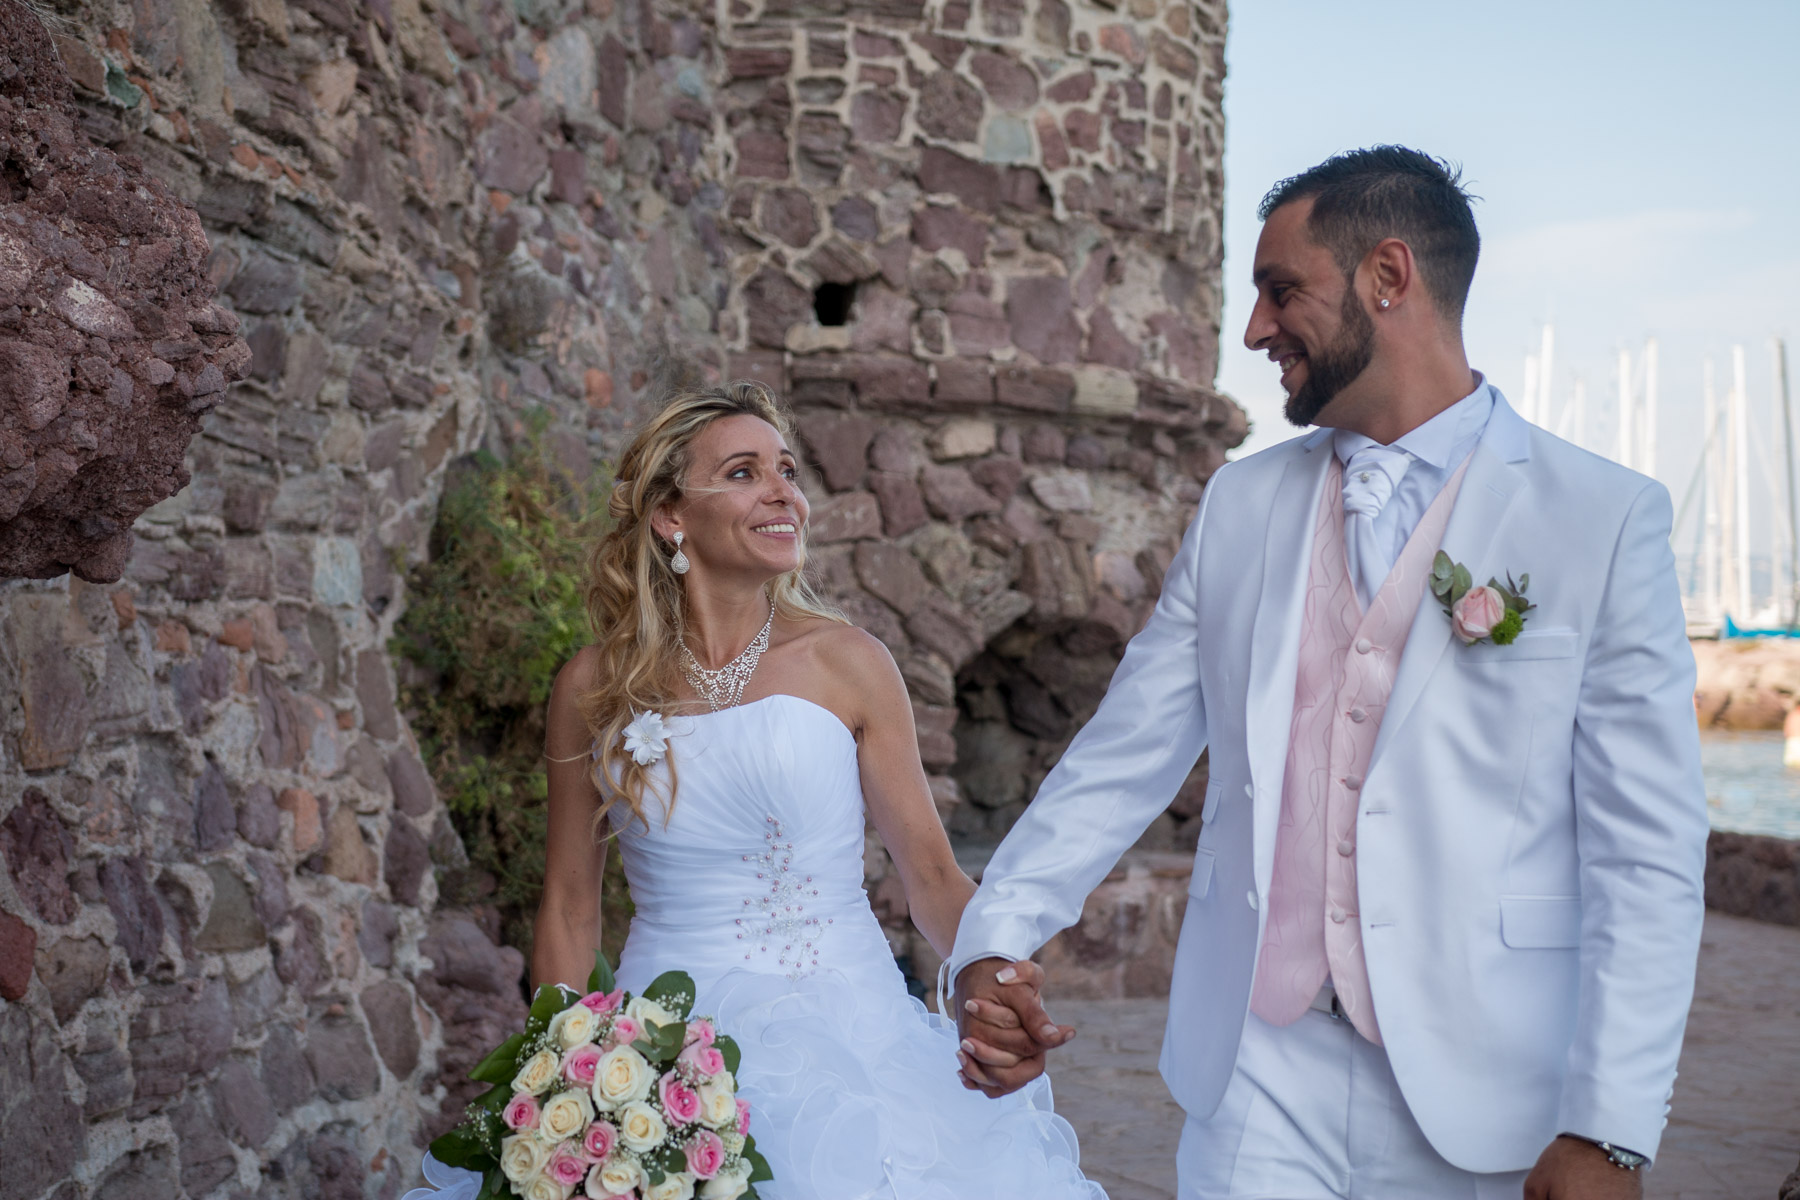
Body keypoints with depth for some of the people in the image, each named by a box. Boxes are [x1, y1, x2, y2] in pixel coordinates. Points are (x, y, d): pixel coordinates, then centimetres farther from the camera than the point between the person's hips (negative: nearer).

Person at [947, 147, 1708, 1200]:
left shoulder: (1606, 518, -5)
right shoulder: (1241, 506, 6)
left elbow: (1648, 855, -7)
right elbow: (1123, 758, 6)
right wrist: (994, 942, -6)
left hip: (1477, 1091, -2)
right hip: (1260, 1074, 3)